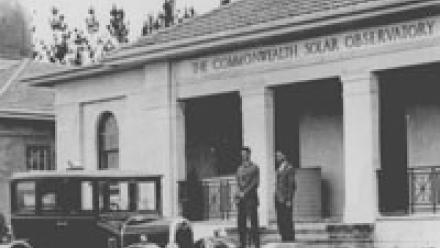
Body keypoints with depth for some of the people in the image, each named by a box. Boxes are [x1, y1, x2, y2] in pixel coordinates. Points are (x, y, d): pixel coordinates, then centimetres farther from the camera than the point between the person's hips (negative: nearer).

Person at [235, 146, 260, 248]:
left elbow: (255, 183, -8)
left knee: (253, 221, -7)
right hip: (241, 199, 6)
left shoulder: (254, 168, -1)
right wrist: (238, 193, -1)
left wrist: (244, 193, -12)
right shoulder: (239, 168, 17)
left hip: (251, 197, -6)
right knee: (241, 222, 4)